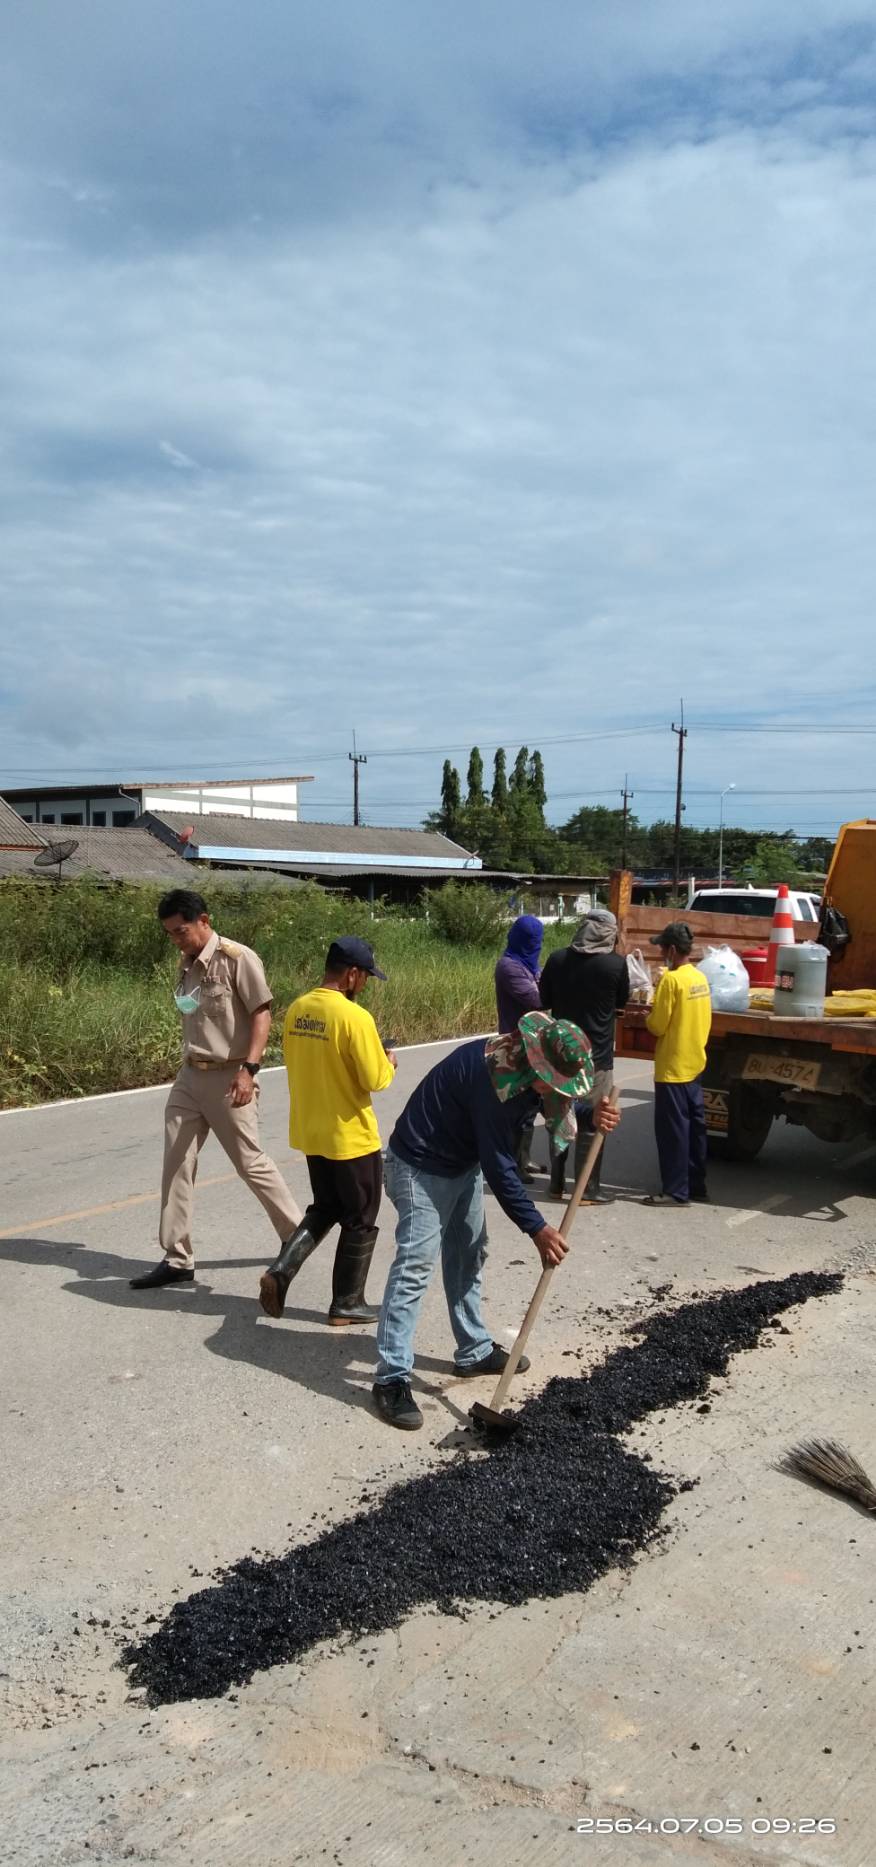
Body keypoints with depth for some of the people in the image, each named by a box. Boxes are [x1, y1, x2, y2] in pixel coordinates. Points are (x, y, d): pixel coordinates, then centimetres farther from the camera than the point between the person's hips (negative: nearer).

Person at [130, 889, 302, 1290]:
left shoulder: (238, 959, -13)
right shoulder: (185, 963, 9)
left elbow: (261, 1015, -15)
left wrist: (249, 1069, -23)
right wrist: (187, 1066, 17)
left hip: (228, 1077, -7)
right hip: (189, 1076, 7)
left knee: (250, 1163, 3)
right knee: (176, 1165, 3)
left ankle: (297, 1235, 23)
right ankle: (177, 1259, 11)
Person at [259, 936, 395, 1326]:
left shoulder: (296, 1010, 1)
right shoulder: (354, 1017, -21)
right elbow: (375, 1080, -18)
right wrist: (389, 1063, 2)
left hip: (310, 1133, 7)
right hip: (351, 1136, -7)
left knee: (324, 1210, 23)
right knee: (360, 1221, 10)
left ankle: (280, 1271, 6)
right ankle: (347, 1303, 19)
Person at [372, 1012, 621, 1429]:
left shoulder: (531, 1067, -9)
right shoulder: (494, 1075, -35)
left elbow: (557, 1107, 10)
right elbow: (499, 1168, -31)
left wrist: (593, 1116, -14)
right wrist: (537, 1229, -25)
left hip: (465, 1162, 10)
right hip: (421, 1166, -10)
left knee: (468, 1256, 18)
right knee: (415, 1264, -13)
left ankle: (475, 1351, 32)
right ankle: (391, 1378, -10)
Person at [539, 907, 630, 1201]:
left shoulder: (558, 958, -3)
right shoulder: (616, 963, -12)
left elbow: (544, 1001, 5)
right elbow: (621, 1003, 5)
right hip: (595, 1057, -3)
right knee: (591, 1125, 5)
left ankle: (557, 1184, 23)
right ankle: (587, 1190, 9)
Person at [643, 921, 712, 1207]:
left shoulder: (671, 979, -18)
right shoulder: (700, 977, 7)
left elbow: (658, 1026, -16)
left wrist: (648, 1017, 4)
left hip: (673, 1067, -8)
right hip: (695, 1063, 8)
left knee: (673, 1129, -2)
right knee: (694, 1125, 14)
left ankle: (676, 1191, 2)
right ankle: (696, 1184, 22)